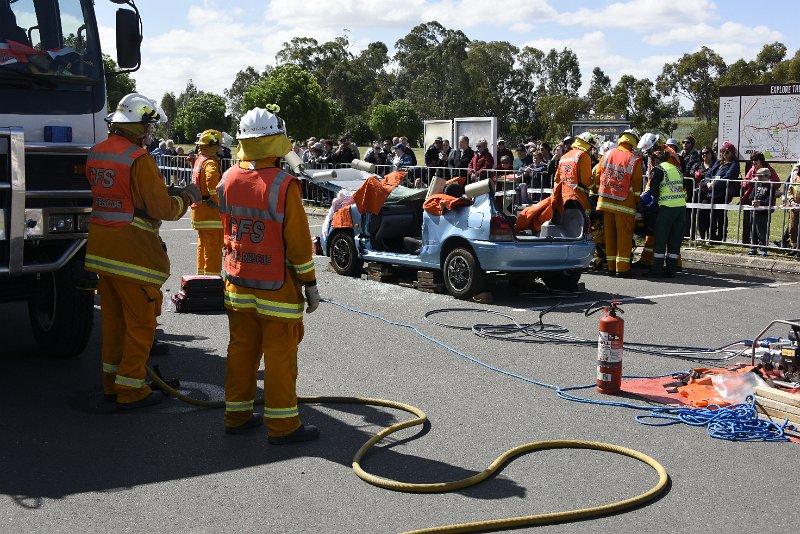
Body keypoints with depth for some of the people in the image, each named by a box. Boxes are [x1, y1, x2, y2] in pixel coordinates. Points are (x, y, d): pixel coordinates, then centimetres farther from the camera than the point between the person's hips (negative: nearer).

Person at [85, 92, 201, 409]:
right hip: (131, 252, -8)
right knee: (140, 323, 4)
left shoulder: (95, 154, 9)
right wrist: (187, 197, 3)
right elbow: (162, 208, -17)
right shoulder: (139, 159, -17)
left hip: (99, 249, 8)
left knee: (113, 319, 19)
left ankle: (111, 383, 29)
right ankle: (130, 390, 9)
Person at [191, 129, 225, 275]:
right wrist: (216, 198, -27)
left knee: (203, 244, 20)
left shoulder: (199, 160, 15)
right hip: (210, 210, -10)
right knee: (214, 245, -7)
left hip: (198, 207, 10)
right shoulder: (210, 162, -16)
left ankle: (201, 273, 29)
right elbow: (212, 178, -37)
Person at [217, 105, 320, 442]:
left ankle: (237, 415, 24)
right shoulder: (283, 185, -18)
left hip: (237, 283, 6)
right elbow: (298, 241, -14)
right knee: (280, 354, 2)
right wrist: (309, 283, -5)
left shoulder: (228, 180, 1)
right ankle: (282, 425, 9)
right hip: (276, 287, -6)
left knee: (241, 348, 15)